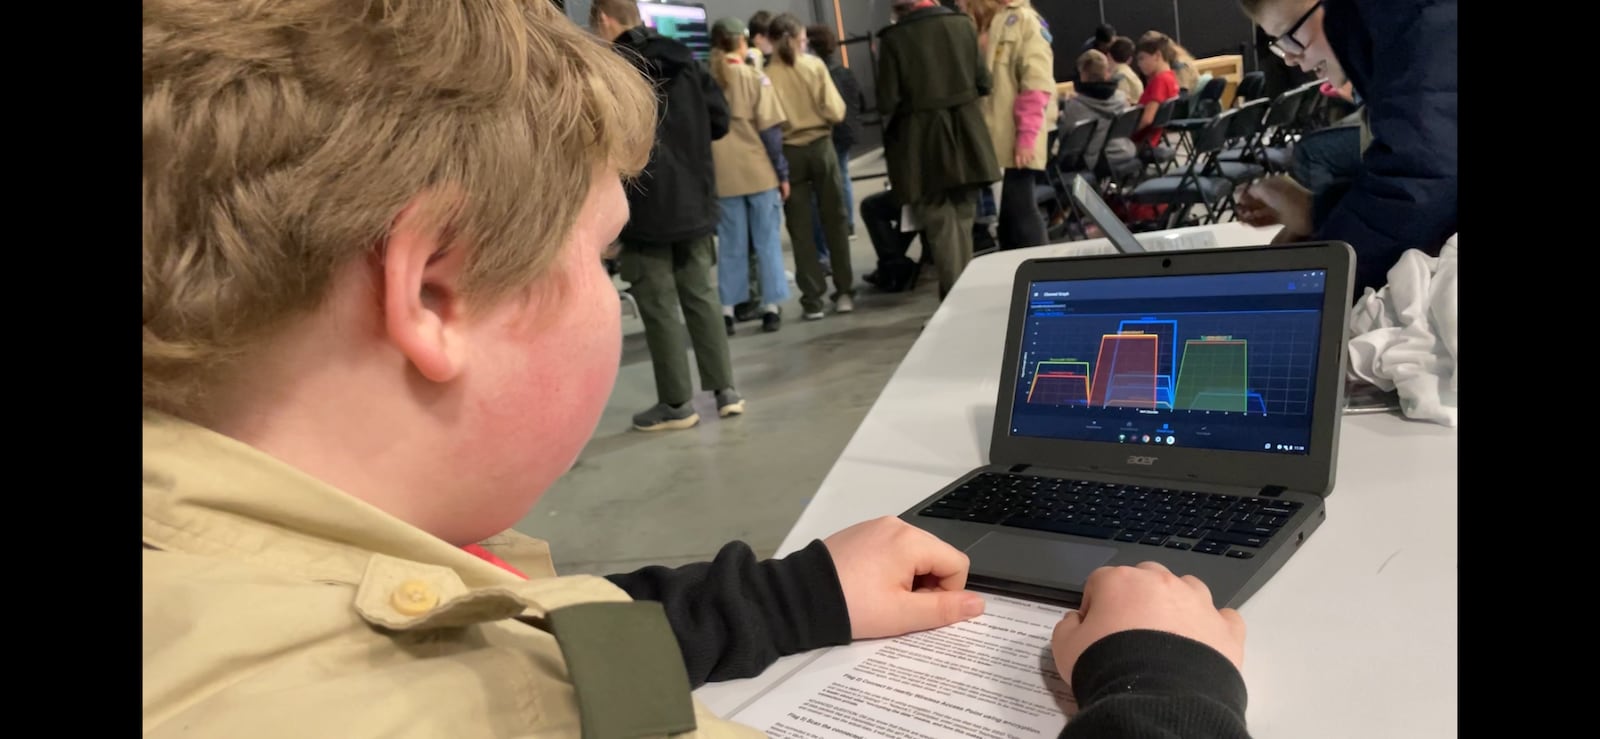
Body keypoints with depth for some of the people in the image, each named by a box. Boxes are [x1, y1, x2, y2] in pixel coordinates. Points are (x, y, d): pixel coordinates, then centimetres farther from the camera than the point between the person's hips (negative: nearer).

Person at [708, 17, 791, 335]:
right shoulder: (755, 78, -4)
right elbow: (770, 129, -7)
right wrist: (782, 172, -1)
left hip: (723, 175, 2)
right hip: (759, 172, -2)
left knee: (730, 244, 9)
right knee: (767, 241, 6)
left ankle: (727, 311, 8)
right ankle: (771, 308, 7)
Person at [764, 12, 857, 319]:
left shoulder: (766, 75, -6)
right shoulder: (815, 65, -5)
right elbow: (835, 112, -8)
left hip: (787, 153, 0)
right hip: (820, 147, 0)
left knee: (800, 229, 5)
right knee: (834, 221, 12)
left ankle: (812, 300, 5)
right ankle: (844, 292, 14)